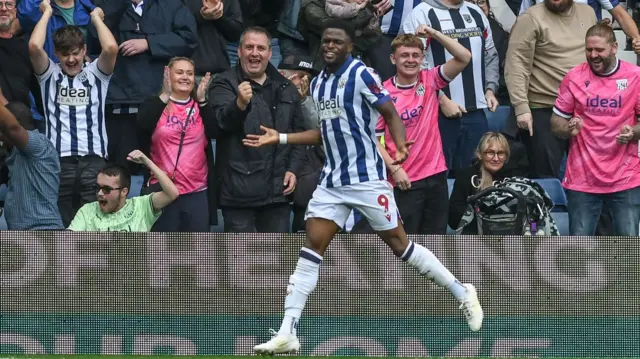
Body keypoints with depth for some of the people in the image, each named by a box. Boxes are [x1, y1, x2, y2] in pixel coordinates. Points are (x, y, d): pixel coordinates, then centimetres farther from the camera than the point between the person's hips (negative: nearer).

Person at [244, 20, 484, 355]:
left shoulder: (361, 75, -10)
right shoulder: (317, 84, 11)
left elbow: (391, 114, -10)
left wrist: (400, 145, -29)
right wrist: (280, 138, 19)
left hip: (366, 178, -6)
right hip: (332, 181, 6)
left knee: (399, 244, 0)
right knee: (311, 250, -4)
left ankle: (463, 294, 18)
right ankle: (287, 334, -7)